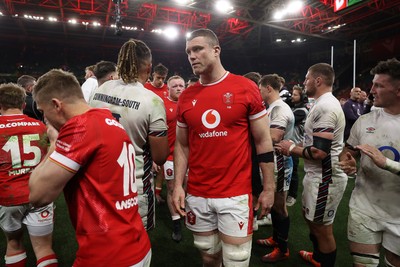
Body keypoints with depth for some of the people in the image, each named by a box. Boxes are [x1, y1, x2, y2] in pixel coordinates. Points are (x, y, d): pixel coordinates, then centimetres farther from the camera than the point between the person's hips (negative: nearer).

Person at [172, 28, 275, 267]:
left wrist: (269, 188, -2)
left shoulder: (246, 88, -6)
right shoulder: (186, 97, 4)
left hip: (236, 194, -3)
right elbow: (182, 145, 10)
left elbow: (263, 141, -2)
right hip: (197, 195, 4)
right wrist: (178, 185, 1)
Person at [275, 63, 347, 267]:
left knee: (322, 228, 6)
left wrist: (292, 149, -13)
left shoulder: (324, 107, -22)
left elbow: (319, 151, -28)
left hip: (324, 178, -11)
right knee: (311, 218, 26)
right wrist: (296, 146, 7)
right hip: (317, 175, 11)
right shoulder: (325, 104, 12)